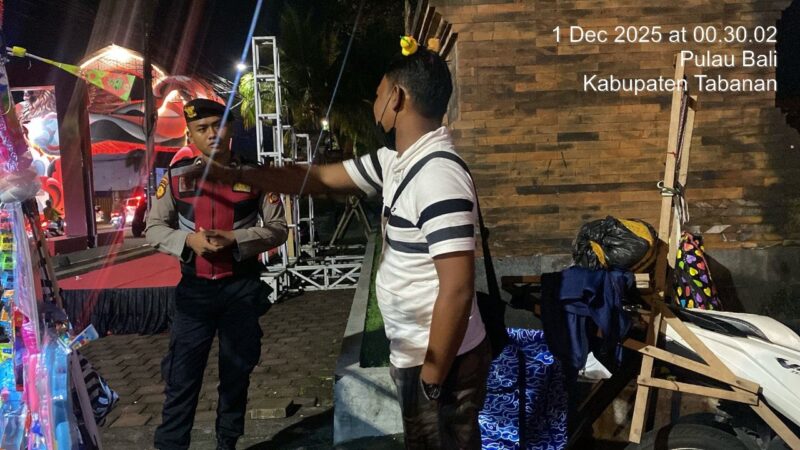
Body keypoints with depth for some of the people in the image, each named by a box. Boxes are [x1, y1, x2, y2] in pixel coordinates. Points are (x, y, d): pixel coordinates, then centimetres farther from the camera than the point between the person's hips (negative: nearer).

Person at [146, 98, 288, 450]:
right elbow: (154, 228, 5)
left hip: (242, 288, 0)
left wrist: (234, 239, -17)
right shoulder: (177, 176, 0)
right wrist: (188, 240, -15)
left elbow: (279, 228, -2)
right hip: (195, 288, 0)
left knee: (237, 372, 13)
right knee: (182, 375, 4)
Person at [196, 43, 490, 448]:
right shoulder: (395, 160, 5)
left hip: (442, 362, -9)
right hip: (416, 354, 9)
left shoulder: (438, 175, -25)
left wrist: (432, 379, -21)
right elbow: (320, 178, 13)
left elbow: (457, 289, -28)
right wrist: (232, 175, 13)